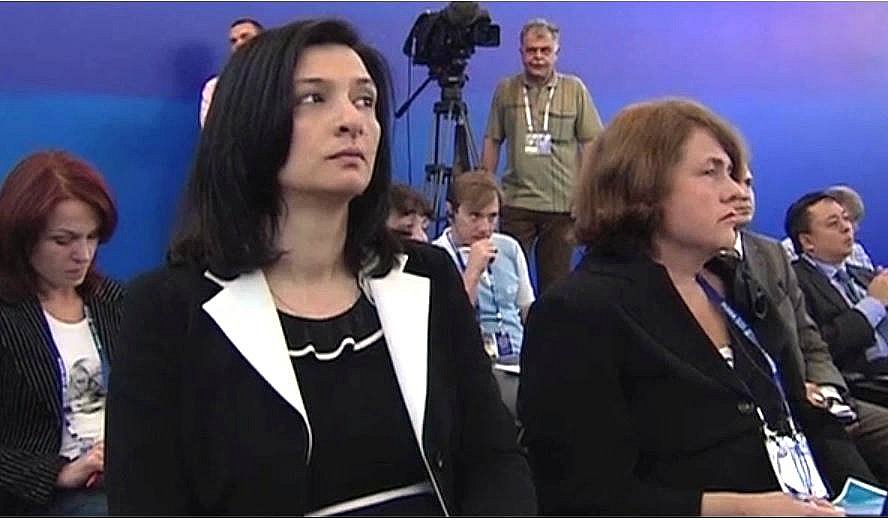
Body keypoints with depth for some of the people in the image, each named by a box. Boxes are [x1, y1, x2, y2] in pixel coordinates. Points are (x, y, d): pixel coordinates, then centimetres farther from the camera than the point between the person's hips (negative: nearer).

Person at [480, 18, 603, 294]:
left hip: (563, 204, 0)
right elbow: (492, 142, 9)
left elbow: (589, 143, 3)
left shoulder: (575, 89, 2)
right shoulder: (505, 90, 5)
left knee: (555, 281, 7)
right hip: (515, 202, 1)